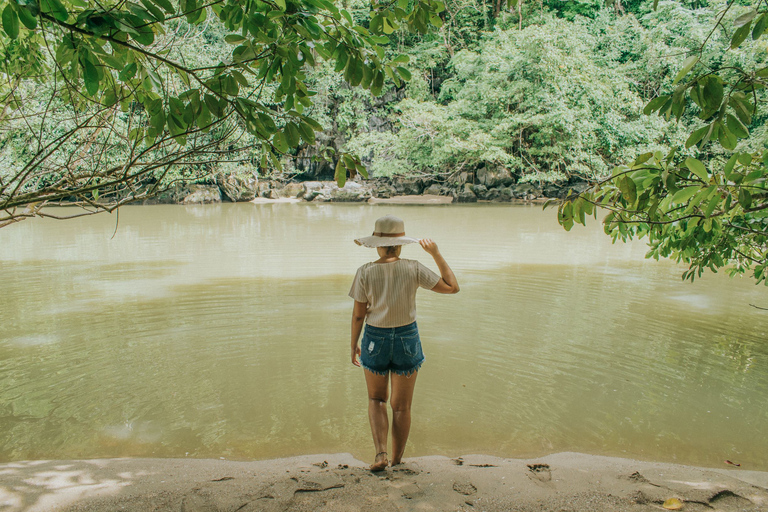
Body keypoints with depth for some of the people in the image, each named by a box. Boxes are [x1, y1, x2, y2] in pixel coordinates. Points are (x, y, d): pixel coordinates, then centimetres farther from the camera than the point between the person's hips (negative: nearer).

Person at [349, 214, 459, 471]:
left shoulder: (365, 272, -12)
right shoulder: (413, 269, -12)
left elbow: (358, 314, -6)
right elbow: (452, 287, -6)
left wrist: (354, 345, 8)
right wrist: (436, 254, -1)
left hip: (375, 339, 0)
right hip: (407, 339, 0)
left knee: (376, 399, 22)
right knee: (401, 406, 15)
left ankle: (380, 453, 6)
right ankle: (397, 461, 27)